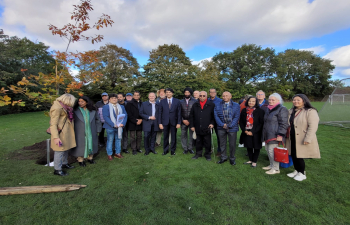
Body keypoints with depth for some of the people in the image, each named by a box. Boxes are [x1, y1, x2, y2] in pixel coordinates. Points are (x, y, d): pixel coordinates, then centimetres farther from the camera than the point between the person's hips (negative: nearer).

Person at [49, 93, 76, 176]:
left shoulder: (62, 107, 9)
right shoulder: (57, 108, -20)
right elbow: (53, 124, -22)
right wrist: (56, 137, -25)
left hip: (65, 132, 10)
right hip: (60, 132, -10)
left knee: (65, 148, 20)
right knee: (60, 150, 1)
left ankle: (64, 163, 37)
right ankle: (57, 169, 15)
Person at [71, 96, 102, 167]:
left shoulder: (92, 111, 0)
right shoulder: (75, 111, -7)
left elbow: (98, 120, 9)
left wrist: (98, 129, 5)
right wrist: (73, 131, -7)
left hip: (90, 133, 3)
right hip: (80, 134, -2)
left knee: (90, 145, 13)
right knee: (80, 146, 5)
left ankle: (90, 158, 30)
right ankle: (80, 160, 21)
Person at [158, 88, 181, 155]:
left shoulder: (177, 101, 1)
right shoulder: (162, 102, 3)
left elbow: (179, 113, -1)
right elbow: (160, 113, 3)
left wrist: (178, 123, -6)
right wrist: (160, 123, -3)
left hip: (174, 122, 0)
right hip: (165, 122, 1)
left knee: (173, 137, 9)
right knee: (165, 137, 9)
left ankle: (173, 150, 25)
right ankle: (165, 150, 26)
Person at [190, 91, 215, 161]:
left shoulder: (211, 105, -2)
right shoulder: (195, 105, 5)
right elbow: (191, 116, 8)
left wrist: (212, 123, -9)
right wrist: (192, 125, 5)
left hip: (207, 128, -2)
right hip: (198, 128, 2)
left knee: (207, 142, 9)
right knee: (198, 142, 15)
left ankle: (207, 154, 27)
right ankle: (198, 153, 31)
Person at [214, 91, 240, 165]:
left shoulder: (236, 106, 3)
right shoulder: (217, 106, 6)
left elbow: (236, 117, -3)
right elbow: (216, 116, -1)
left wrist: (229, 125, -13)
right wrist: (222, 124, -13)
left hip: (232, 128, -1)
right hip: (221, 128, 2)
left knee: (232, 144, 6)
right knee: (222, 144, 12)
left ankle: (232, 158, 25)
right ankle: (223, 157, 28)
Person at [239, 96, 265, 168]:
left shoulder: (259, 111, -8)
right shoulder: (244, 110, 3)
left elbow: (261, 123, -10)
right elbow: (241, 122, 8)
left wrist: (253, 132, -14)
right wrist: (245, 130, -4)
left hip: (256, 133, -3)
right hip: (246, 133, 4)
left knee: (256, 147, 9)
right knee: (249, 147, 15)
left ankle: (254, 161, 25)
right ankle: (250, 160, 33)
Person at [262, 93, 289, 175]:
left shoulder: (282, 109, -11)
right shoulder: (268, 109, 17)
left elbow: (283, 124, -17)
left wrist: (280, 134, -21)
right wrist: (264, 134, 26)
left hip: (274, 136, -9)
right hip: (267, 135, 9)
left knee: (272, 151, -6)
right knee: (268, 149, 16)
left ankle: (276, 169, 9)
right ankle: (271, 165, 31)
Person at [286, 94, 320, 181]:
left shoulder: (310, 111, -12)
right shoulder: (291, 111, 12)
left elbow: (313, 126, -18)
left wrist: (307, 139, -23)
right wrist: (287, 135, 15)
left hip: (301, 140, -7)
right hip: (292, 139, 7)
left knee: (299, 156, 1)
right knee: (293, 155, 13)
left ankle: (302, 173, 21)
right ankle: (296, 171, 31)